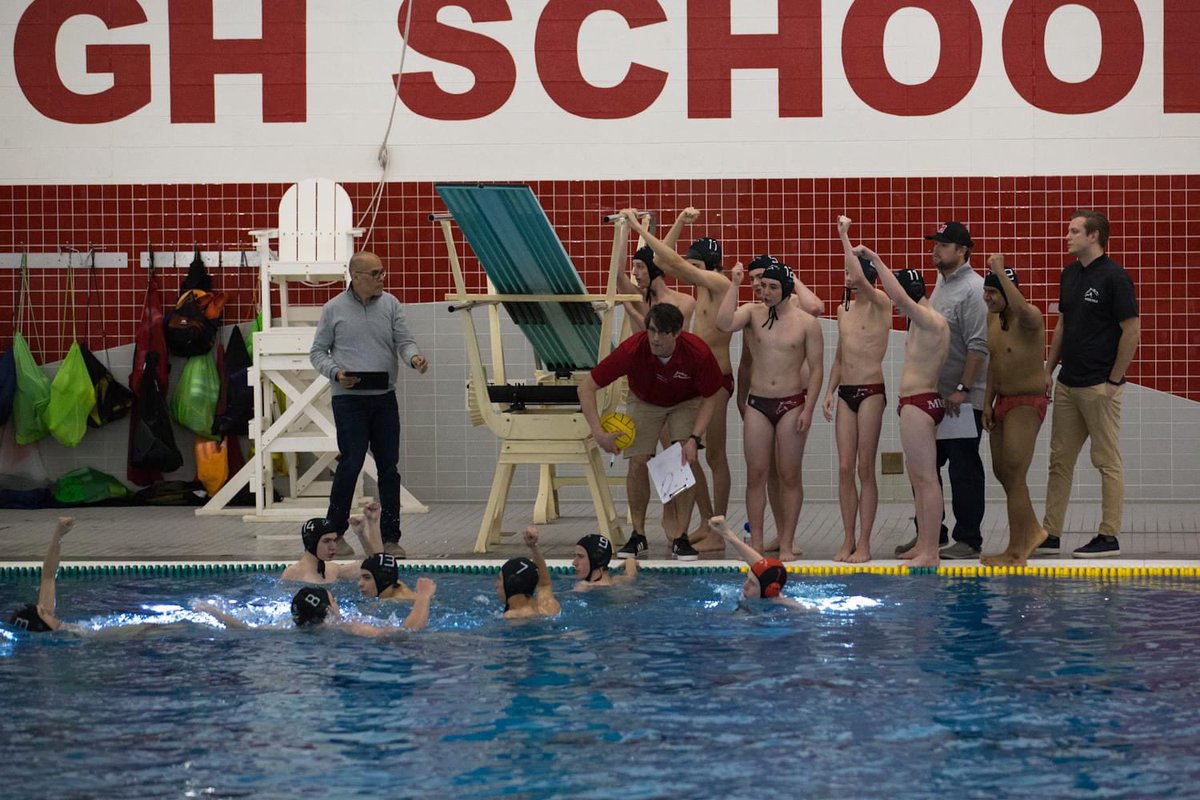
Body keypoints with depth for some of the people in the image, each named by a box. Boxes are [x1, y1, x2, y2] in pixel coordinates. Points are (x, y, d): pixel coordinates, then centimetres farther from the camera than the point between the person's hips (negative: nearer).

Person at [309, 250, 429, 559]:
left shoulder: (390, 304, 6)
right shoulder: (334, 309, 0)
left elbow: (403, 341, 1)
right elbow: (318, 351, 5)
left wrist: (414, 357, -22)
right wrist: (336, 373, -14)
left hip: (385, 398, 4)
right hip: (349, 398, -4)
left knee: (389, 466, 4)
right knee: (351, 464, -8)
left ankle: (390, 537, 11)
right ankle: (334, 533, 4)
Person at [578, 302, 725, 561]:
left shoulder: (698, 353, -34)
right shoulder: (632, 350, -35)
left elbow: (710, 398, -17)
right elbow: (587, 387, -27)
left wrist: (694, 439, -27)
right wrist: (598, 433, -35)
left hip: (686, 403, 0)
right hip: (644, 401, 0)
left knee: (686, 462, -16)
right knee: (638, 462, -11)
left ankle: (680, 537, -8)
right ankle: (638, 535, 4)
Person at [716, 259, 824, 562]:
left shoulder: (806, 323, -1)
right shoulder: (752, 313, 3)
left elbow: (816, 369, -1)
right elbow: (724, 323, -18)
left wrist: (808, 409, -9)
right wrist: (735, 283, -13)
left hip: (792, 404, -2)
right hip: (757, 403, 2)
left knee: (790, 476, 1)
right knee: (755, 474, 0)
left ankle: (786, 544, 5)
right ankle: (756, 544, 4)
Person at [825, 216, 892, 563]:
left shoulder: (880, 304, -6)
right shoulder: (844, 310, 14)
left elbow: (860, 279, -26)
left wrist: (845, 236, -21)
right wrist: (830, 391, 11)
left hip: (871, 391, -6)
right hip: (846, 392, 6)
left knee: (865, 468, -5)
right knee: (845, 468, 3)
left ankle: (864, 542, -3)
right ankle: (848, 540, 8)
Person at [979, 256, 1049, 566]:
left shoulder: (1029, 318, -20)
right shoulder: (993, 318, 6)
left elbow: (1022, 308, -47)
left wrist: (1000, 270, -40)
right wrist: (988, 402, 12)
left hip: (1027, 403, -9)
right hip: (1003, 401, 9)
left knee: (1014, 476, -9)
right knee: (1002, 472, 18)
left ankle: (1016, 552, -2)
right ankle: (1032, 530, 36)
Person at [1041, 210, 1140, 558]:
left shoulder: (1114, 278, -12)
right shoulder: (1070, 275, 11)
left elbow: (1133, 331, -13)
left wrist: (1114, 380, -12)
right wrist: (1049, 369, 14)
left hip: (1099, 386, -8)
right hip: (1067, 385, 8)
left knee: (1108, 462, -1)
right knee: (1060, 461, 9)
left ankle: (1109, 537, 3)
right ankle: (1050, 534, 13)